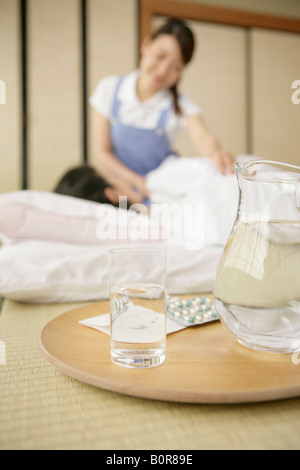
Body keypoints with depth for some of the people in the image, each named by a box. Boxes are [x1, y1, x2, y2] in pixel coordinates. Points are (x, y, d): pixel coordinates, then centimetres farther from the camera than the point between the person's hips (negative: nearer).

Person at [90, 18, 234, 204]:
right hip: (119, 187, 1)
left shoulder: (181, 105, -9)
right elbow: (103, 151, -4)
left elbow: (202, 136, -29)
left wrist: (216, 153, -53)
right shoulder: (109, 89, -6)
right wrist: (137, 181, -16)